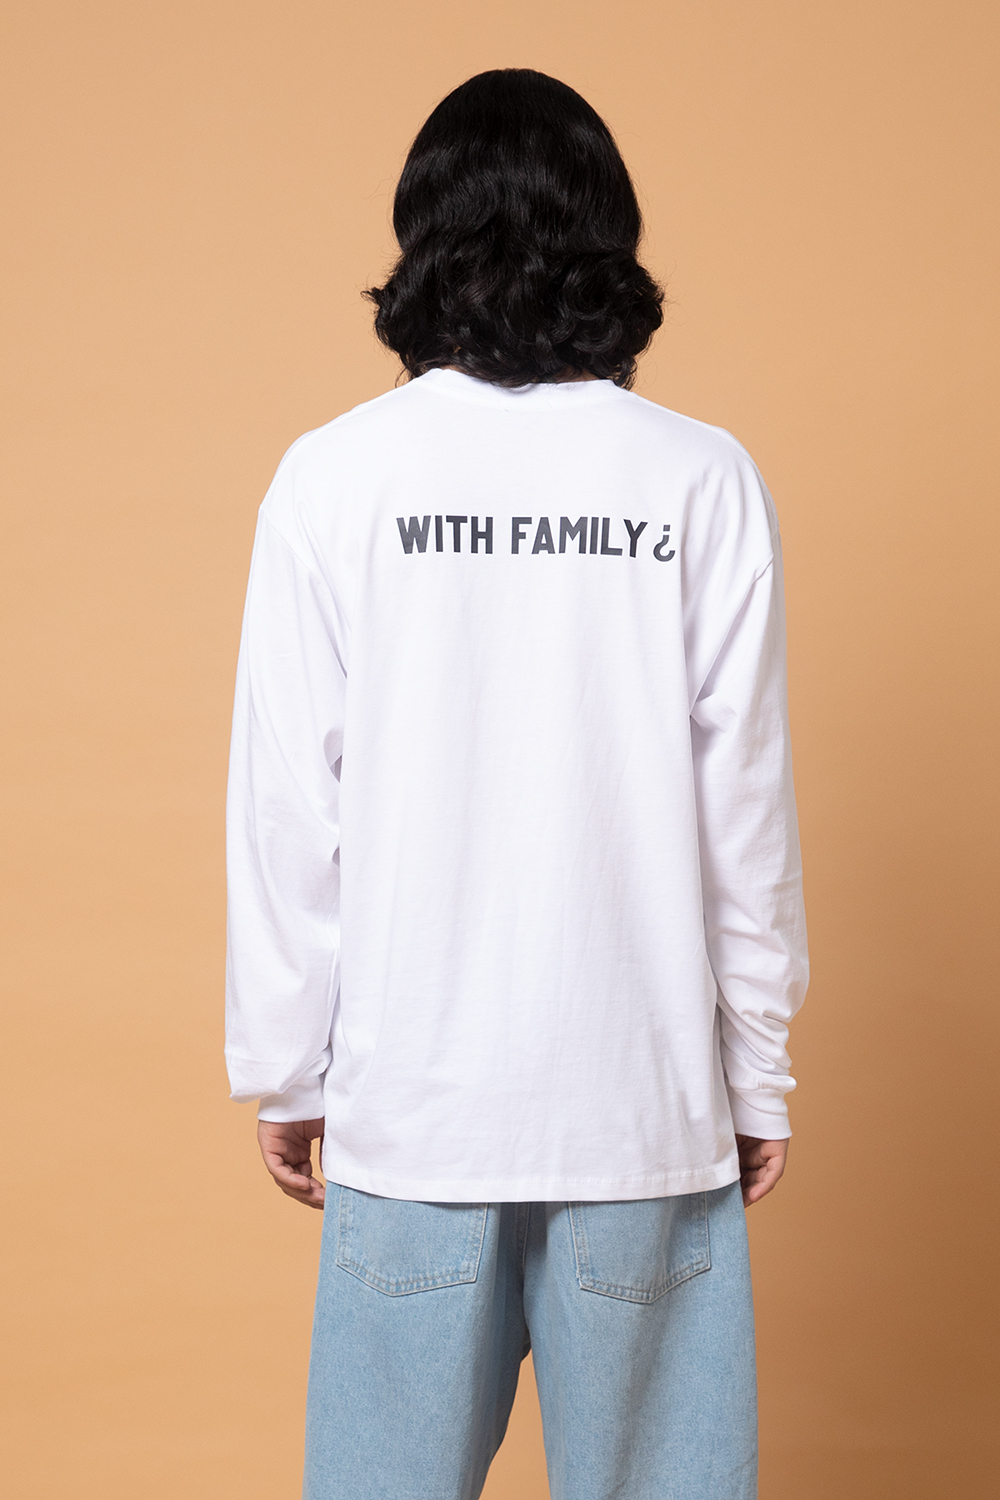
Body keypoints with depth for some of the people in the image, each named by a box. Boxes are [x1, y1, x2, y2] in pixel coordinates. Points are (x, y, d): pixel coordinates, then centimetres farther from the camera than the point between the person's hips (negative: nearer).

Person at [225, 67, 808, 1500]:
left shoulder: (335, 475, -3)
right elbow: (745, 805, -2)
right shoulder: (703, 479, -3)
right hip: (645, 1091, 0)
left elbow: (289, 807, -3)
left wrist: (285, 1066, 8)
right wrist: (759, 1072, 9)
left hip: (411, 1088, 0)